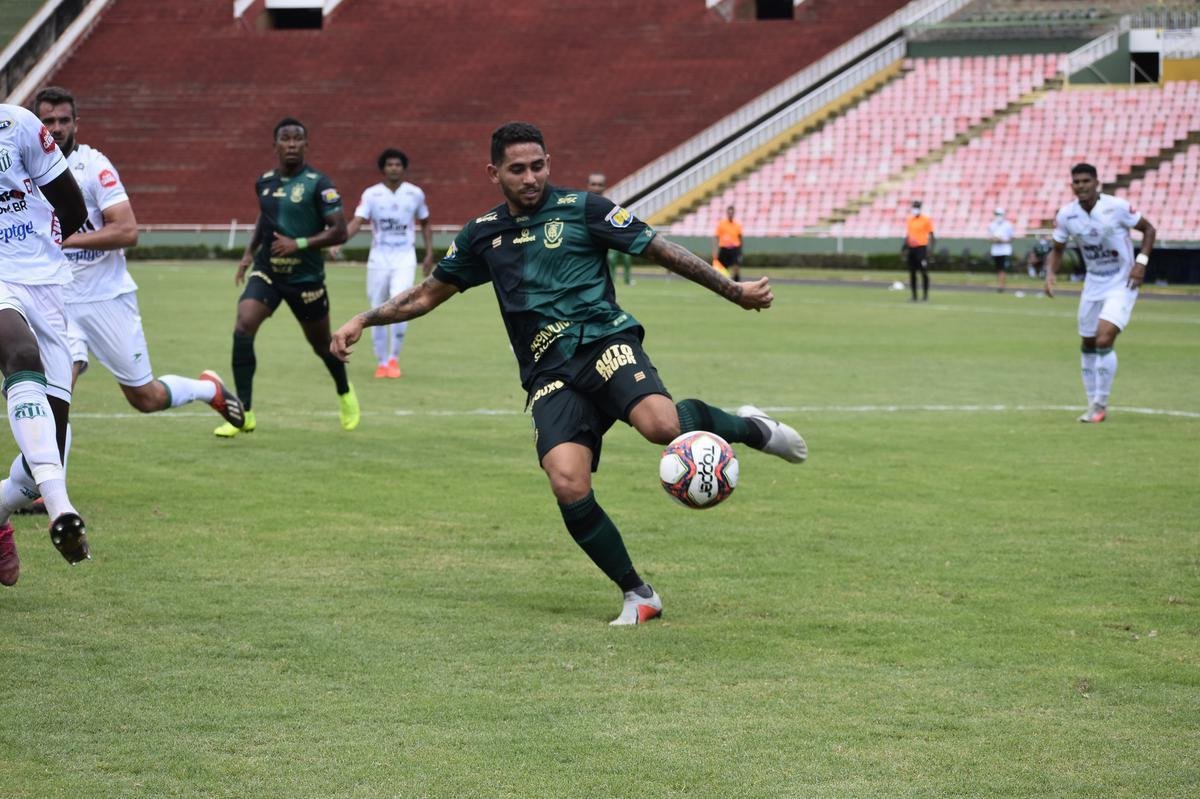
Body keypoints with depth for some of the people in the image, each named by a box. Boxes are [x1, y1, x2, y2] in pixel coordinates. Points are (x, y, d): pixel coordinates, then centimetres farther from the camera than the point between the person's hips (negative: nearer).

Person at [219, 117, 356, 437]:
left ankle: (345, 394, 46)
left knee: (321, 344, 13)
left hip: (306, 276, -3)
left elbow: (339, 231, -15)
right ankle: (244, 414, -17)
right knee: (243, 328, -20)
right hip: (266, 272, 3)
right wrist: (250, 252, 16)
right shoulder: (264, 182, 5)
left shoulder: (318, 184, -11)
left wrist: (299, 244, -22)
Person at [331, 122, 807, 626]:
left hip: (603, 343, -3)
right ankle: (637, 596, -4)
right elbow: (428, 294, 28)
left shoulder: (580, 209, 5)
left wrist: (734, 292, 4)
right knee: (568, 487, -22)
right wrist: (363, 320, 19)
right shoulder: (483, 235, 16)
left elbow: (660, 250, 6)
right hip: (549, 375, 3)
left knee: (660, 424, -35)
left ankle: (748, 428, -3)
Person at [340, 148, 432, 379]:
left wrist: (429, 253, 11)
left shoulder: (415, 194, 2)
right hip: (378, 259, 1)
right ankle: (381, 362, 20)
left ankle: (394, 358, -1)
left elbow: (425, 223, 17)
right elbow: (357, 222, -13)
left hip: (405, 259, -1)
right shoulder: (372, 194, -3)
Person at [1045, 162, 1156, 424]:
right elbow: (1057, 249, 8)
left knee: (1104, 341, -19)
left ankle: (1100, 405, -6)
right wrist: (1050, 273, -10)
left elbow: (1148, 229, -5)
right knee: (1088, 346, 9)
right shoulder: (1066, 215, -6)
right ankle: (1093, 404, 23)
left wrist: (1141, 261, -18)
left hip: (1122, 285, -5)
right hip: (1093, 285, 5)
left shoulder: (1117, 207, -18)